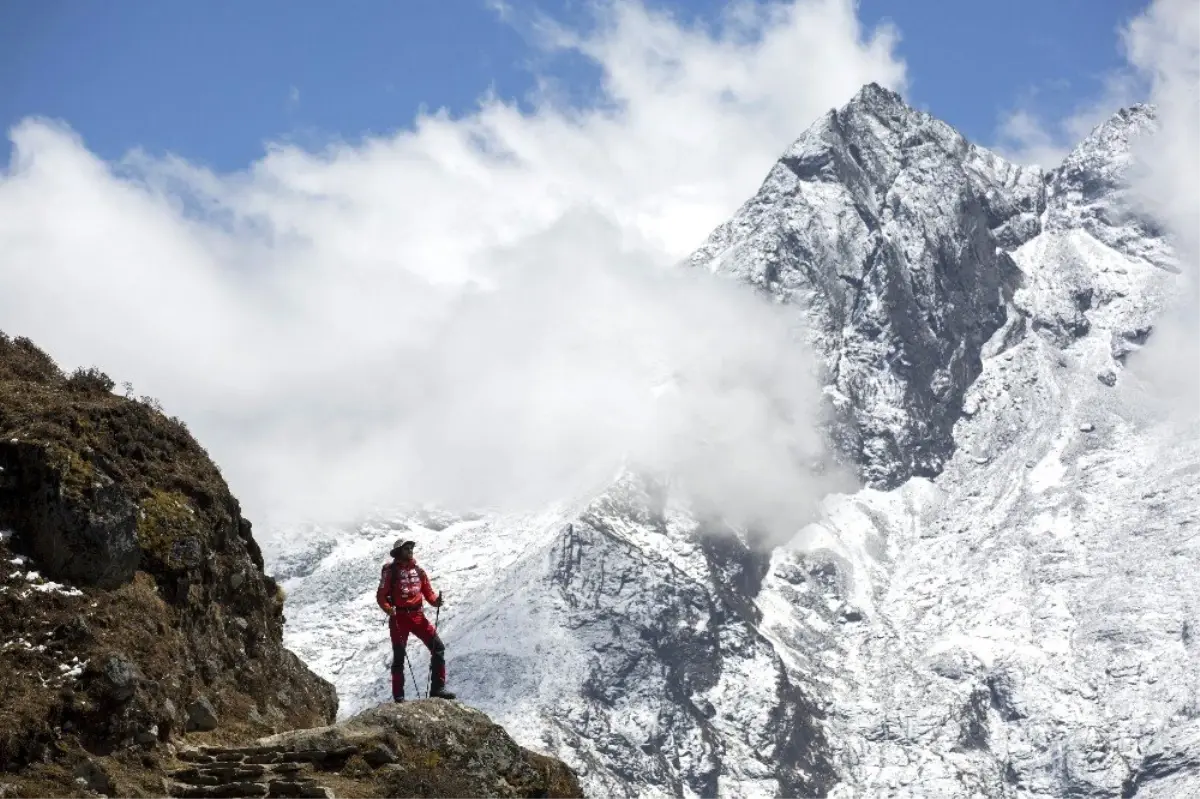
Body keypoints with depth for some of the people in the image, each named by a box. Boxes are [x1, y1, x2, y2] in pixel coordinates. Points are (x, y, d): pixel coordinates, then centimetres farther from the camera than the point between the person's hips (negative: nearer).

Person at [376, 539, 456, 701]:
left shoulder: (418, 571, 10)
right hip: (399, 617, -4)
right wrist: (388, 609, -25)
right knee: (399, 656, 2)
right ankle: (398, 696, 10)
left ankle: (437, 687, -4)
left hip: (418, 616, 4)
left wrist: (435, 601, -11)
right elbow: (381, 595, -7)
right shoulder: (391, 571, -3)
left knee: (438, 647, -8)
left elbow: (428, 593, 11)